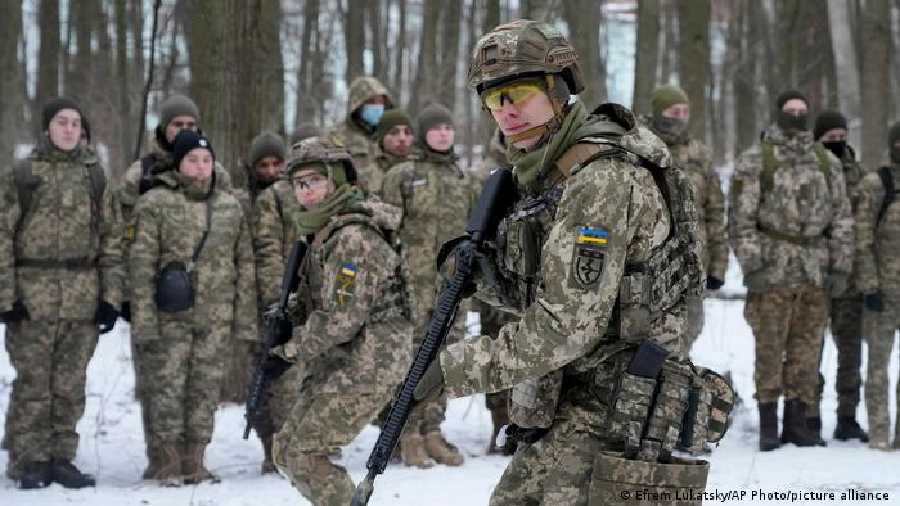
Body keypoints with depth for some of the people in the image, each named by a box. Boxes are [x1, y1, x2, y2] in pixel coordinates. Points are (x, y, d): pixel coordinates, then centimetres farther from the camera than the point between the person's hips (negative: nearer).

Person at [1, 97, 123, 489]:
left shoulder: (95, 176, 11)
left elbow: (112, 236, 11)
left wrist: (111, 294, 3)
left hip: (83, 297, 3)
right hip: (32, 294, -3)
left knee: (71, 384, 6)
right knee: (32, 383, -2)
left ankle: (61, 459, 14)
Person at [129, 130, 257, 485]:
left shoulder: (230, 206, 11)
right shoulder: (155, 203, -1)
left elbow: (245, 265, 13)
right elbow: (141, 264, -5)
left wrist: (246, 318, 7)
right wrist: (144, 319, -11)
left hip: (217, 317, 3)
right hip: (171, 313, -3)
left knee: (206, 388, 5)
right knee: (168, 385, -3)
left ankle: (196, 461, 13)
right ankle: (170, 459, 8)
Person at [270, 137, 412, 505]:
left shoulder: (353, 238, -19)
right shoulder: (321, 233, 12)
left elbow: (342, 318, -24)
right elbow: (311, 298, 22)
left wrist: (292, 348, -13)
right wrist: (285, 316, 3)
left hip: (367, 367, -10)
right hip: (335, 366, 10)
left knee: (306, 455, -10)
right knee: (286, 450, 15)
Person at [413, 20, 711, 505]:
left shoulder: (601, 178, -19)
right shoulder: (544, 173, 12)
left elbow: (568, 326, -24)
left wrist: (459, 367, -17)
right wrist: (485, 276, -1)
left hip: (608, 415, -10)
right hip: (560, 416, 10)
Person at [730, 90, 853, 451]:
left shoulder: (827, 162, 11)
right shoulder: (755, 161, -1)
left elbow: (841, 218, 12)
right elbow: (741, 219, -4)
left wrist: (841, 267, 4)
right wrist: (751, 267, -12)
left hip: (816, 272, 4)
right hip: (773, 271, -4)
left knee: (807, 352, 6)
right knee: (770, 349, -2)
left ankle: (797, 424, 14)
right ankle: (768, 426, 5)